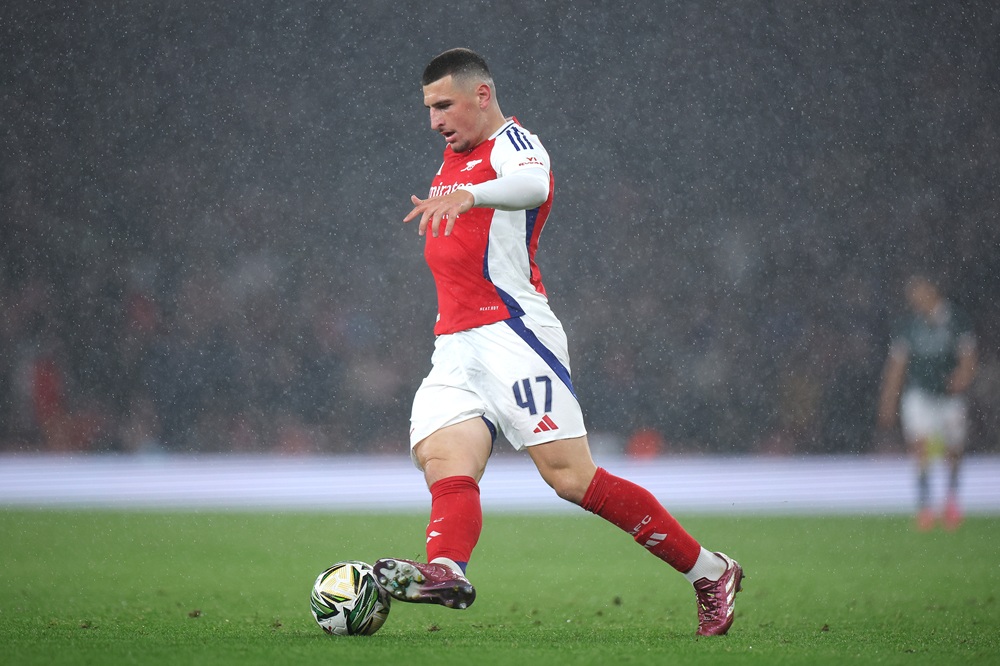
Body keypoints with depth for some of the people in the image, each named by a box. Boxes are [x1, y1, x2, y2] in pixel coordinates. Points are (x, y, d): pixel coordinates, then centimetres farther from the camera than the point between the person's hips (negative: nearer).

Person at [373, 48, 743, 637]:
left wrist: (467, 195, -48)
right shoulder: (457, 157, 24)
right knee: (443, 461, -19)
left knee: (571, 477, -14)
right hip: (455, 349, 9)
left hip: (512, 334, -9)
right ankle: (446, 570, -44)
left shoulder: (512, 143, -4)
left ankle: (709, 572, -4)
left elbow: (533, 185, -31)